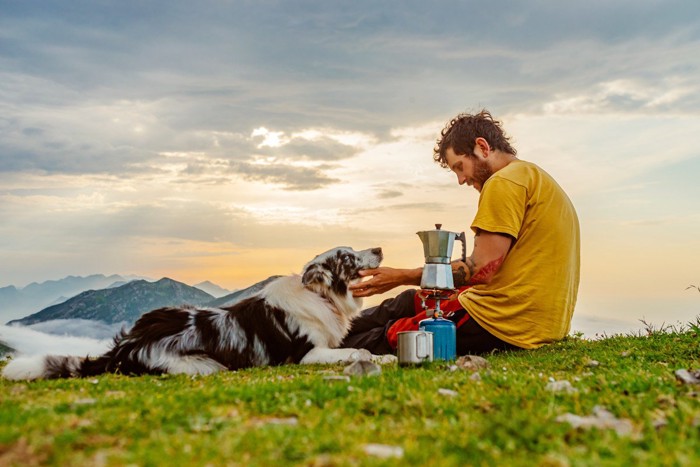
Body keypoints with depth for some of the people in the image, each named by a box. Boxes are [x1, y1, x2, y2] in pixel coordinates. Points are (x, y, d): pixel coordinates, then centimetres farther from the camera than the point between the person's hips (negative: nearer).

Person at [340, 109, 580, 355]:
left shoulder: (504, 182, -14)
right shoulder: (536, 177, 18)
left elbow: (481, 269, -19)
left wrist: (401, 277, -11)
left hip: (508, 322, -10)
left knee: (390, 337, -1)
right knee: (411, 300, 21)